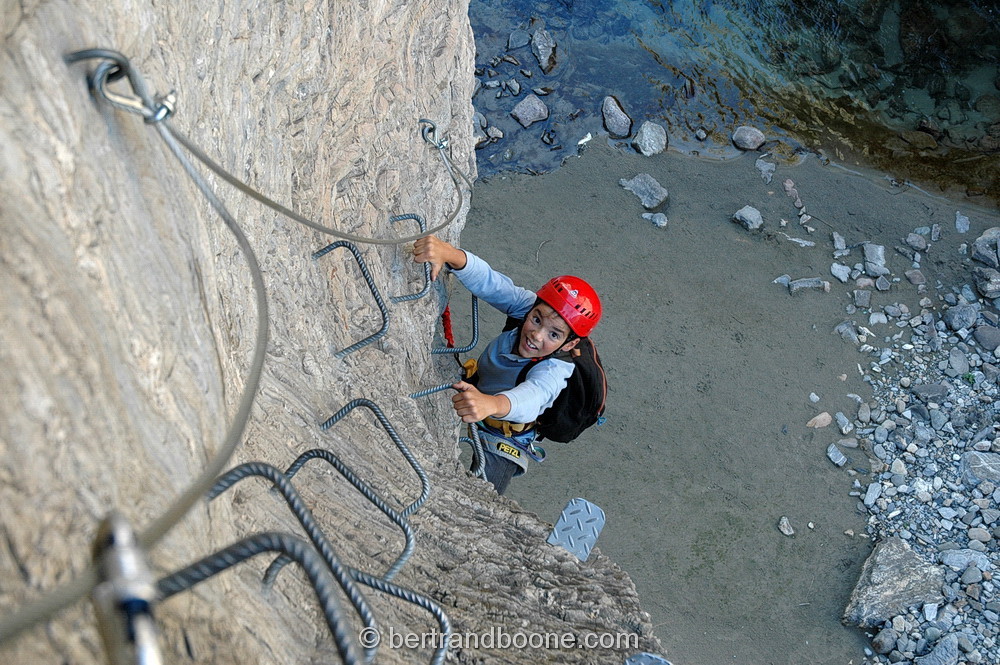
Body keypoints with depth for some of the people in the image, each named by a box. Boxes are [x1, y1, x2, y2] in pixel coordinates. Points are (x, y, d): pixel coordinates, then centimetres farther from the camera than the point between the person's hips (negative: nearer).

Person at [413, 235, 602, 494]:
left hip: (502, 442, -5)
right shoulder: (528, 306, -22)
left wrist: (492, 404, -77)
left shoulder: (556, 369, -35)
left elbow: (534, 395, -55)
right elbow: (489, 282, -36)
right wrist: (450, 254, -56)